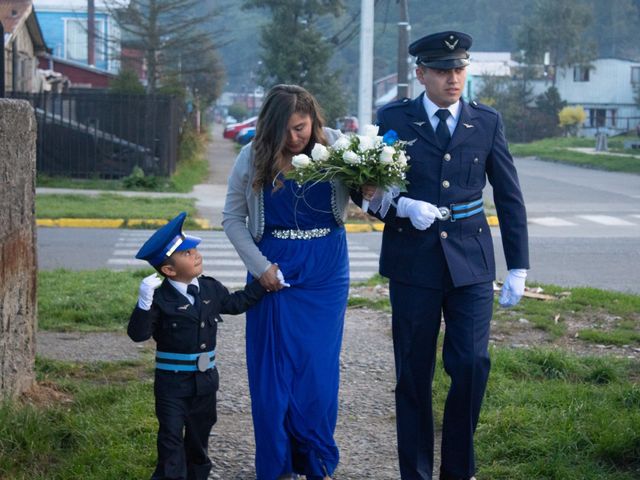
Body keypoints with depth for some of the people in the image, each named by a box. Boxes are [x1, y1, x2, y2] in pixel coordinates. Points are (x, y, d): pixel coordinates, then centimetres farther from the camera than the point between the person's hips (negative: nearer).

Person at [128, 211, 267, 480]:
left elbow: (235, 303, 16)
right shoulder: (161, 299, -17)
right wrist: (145, 303, -37)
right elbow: (138, 334, -23)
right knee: (171, 438, -2)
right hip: (172, 382, -5)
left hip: (206, 379, 6)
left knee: (199, 434, 18)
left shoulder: (211, 289, 1)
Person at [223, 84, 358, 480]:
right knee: (273, 371, 5)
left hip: (326, 273, 0)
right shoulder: (254, 158, -6)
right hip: (274, 273, 0)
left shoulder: (336, 147, -6)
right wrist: (259, 266, -6)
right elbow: (233, 217, 2)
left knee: (319, 370, 6)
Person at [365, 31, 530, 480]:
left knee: (472, 366, -5)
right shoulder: (394, 119, 1)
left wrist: (518, 267, 3)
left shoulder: (487, 122, 5)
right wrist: (403, 206, -16)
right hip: (414, 262, -1)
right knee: (414, 373, 5)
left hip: (471, 262, 1)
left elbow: (510, 197, 7)